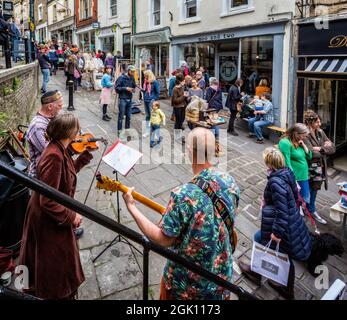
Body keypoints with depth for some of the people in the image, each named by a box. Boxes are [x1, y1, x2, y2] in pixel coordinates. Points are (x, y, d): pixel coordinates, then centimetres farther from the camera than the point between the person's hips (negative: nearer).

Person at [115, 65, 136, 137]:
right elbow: (117, 88, -11)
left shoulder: (132, 78, 9)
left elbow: (134, 86, 23)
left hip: (130, 99, 6)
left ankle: (127, 130, 23)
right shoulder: (121, 78, -9)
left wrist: (133, 89, 1)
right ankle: (119, 131, 6)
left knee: (128, 116, 11)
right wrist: (126, 88, -19)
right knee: (121, 116, -1)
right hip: (123, 99, -6)